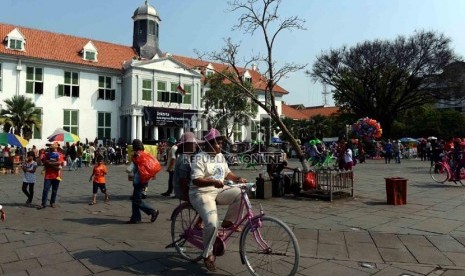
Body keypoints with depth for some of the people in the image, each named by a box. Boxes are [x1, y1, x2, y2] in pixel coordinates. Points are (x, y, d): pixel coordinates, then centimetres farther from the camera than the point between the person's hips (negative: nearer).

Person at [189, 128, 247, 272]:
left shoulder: (221, 156, 9)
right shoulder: (200, 158, -15)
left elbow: (227, 172, 19)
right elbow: (196, 180, -24)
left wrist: (237, 178, 0)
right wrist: (213, 181, -38)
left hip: (218, 191, 7)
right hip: (201, 193, -7)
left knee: (240, 193, -16)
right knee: (212, 223, -25)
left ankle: (228, 222, 4)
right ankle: (207, 255, -1)